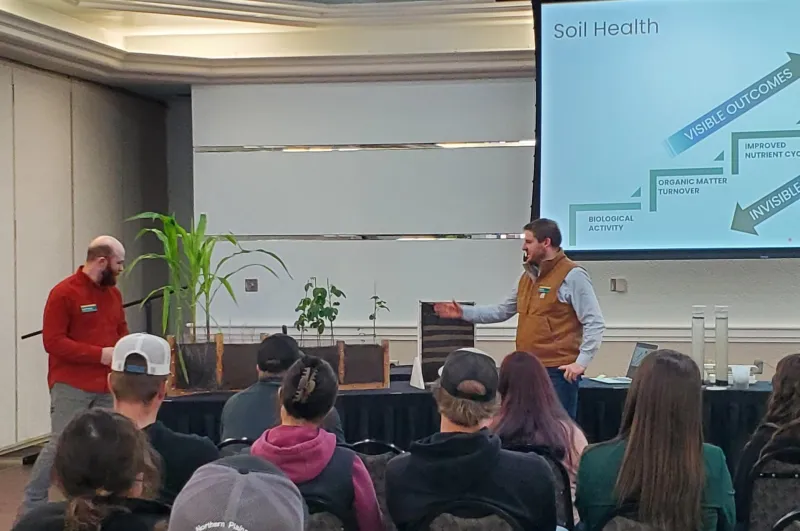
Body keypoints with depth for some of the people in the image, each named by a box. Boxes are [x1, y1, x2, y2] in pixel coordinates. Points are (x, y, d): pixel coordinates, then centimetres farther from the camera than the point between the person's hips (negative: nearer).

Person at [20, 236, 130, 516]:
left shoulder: (113, 293, 13)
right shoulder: (64, 292, -9)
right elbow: (53, 341, -13)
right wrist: (99, 355, -18)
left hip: (107, 387, 6)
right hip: (71, 387, -6)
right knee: (61, 444, -8)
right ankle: (32, 505, 5)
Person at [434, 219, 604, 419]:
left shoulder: (572, 275, -11)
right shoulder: (528, 275, 16)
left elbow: (594, 323, -13)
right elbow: (503, 311, 23)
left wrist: (581, 362, -20)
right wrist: (464, 313, 16)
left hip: (557, 372, -8)